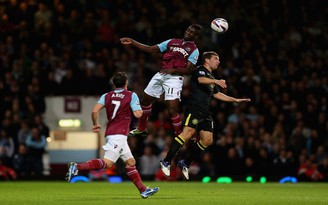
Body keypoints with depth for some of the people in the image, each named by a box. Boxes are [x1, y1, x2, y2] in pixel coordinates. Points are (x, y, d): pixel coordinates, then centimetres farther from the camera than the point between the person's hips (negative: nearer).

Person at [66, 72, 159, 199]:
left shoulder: (107, 96, 11)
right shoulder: (131, 96, -1)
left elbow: (95, 111, -2)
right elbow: (138, 114, -8)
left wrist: (96, 124, 13)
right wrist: (141, 109, 15)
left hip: (110, 132, 8)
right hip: (119, 135, -8)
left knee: (130, 162, 14)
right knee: (107, 163, -17)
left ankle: (143, 190, 16)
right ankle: (77, 167, -31)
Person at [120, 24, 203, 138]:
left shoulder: (194, 50, 2)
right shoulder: (172, 42, 16)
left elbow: (189, 70, -8)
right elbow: (151, 49, 16)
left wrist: (173, 70, -22)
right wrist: (132, 42, 10)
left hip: (175, 78, -6)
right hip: (160, 75, 6)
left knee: (172, 111, -16)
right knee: (145, 101, 16)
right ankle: (141, 129, 37)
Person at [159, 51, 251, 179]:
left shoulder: (211, 78, 27)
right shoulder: (200, 70, 1)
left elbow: (217, 94, 36)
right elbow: (201, 80, -22)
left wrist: (236, 100, 34)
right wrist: (216, 81, -39)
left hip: (205, 113, 9)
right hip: (194, 108, -9)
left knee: (207, 139, 0)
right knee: (188, 132, -24)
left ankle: (185, 163, 10)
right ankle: (166, 162, -23)